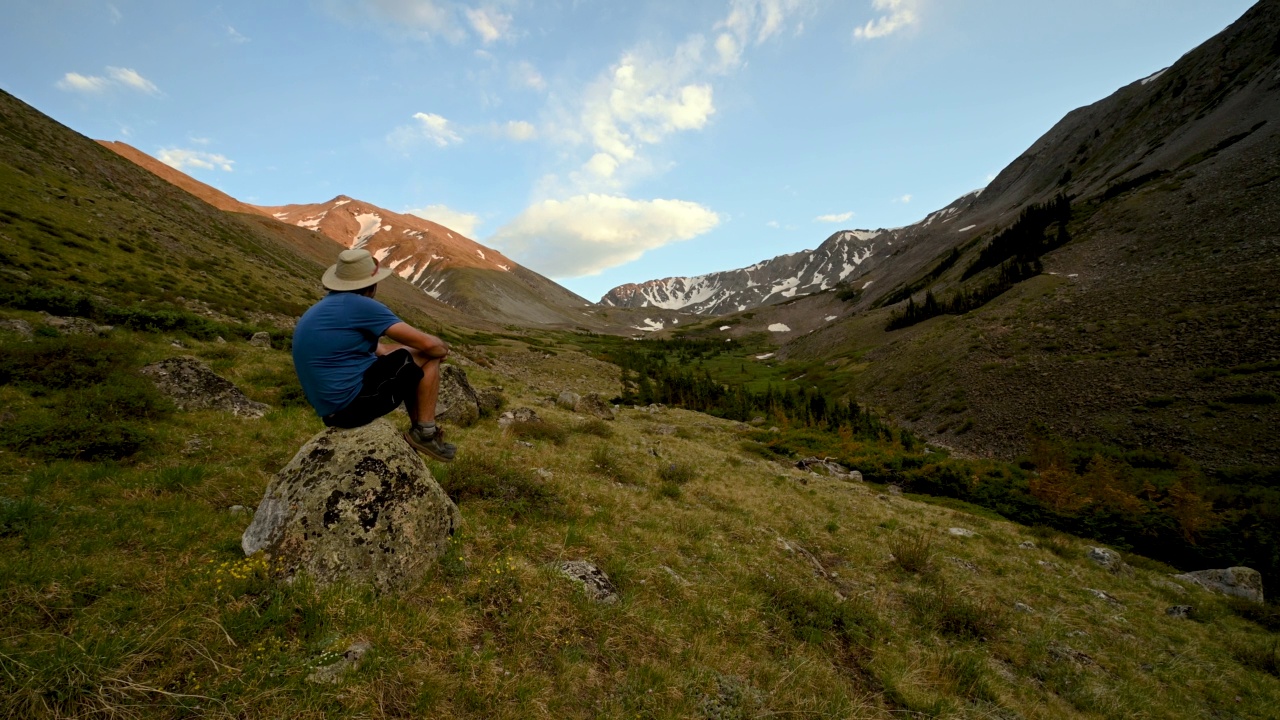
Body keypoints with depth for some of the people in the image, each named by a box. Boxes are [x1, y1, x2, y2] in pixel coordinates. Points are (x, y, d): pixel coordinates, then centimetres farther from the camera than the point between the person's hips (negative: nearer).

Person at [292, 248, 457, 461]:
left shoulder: (324, 307, 14)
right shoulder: (361, 305, -15)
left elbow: (379, 349, 20)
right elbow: (427, 343, -15)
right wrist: (443, 348, 7)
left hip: (330, 405, 9)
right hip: (355, 401, -9)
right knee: (428, 357, -1)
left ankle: (419, 430, 23)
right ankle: (425, 433, 1)